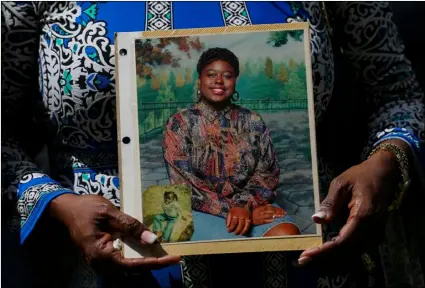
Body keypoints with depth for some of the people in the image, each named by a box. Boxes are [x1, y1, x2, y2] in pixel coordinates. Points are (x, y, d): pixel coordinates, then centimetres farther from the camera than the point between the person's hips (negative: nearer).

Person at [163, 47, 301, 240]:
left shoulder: (253, 121, 8)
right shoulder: (179, 123, -1)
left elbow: (267, 172, 2)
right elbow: (184, 184, -8)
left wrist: (245, 205, -18)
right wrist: (232, 209, -15)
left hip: (251, 204, 3)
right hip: (203, 212, -3)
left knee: (288, 234, -25)